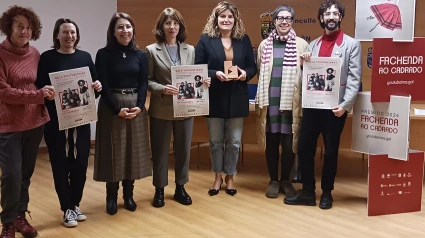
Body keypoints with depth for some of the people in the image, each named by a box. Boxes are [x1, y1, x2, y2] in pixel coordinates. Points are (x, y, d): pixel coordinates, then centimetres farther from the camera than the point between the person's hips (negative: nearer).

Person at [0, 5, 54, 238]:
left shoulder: (35, 54, 4)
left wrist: (46, 95, -2)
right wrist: (38, 95, -19)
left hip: (35, 122, 5)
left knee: (26, 174, 12)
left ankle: (20, 216, 28)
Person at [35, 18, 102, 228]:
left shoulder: (85, 57, 8)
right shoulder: (47, 58, -2)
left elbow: (95, 83, 11)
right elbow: (38, 88, -4)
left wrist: (98, 86, -11)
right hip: (56, 120, -3)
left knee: (80, 162, 6)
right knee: (60, 164, 2)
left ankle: (76, 204, 24)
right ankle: (67, 208, 15)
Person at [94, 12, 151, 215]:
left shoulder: (140, 55, 7)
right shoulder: (104, 54, -3)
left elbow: (143, 84, 3)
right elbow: (103, 86, -7)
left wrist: (139, 106, -12)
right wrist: (117, 108, -14)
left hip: (136, 107, 3)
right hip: (111, 108, -3)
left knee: (134, 150, 7)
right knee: (113, 151, 1)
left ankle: (128, 195, 19)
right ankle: (111, 197, 13)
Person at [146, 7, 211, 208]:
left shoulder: (190, 50, 8)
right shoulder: (152, 50, -2)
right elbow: (147, 80, -4)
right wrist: (162, 89, -21)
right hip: (161, 109, -3)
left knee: (183, 149, 11)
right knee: (160, 150, 7)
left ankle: (180, 187, 27)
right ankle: (159, 189, 22)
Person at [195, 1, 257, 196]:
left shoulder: (244, 40, 5)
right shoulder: (206, 40, -2)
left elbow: (253, 67, 7)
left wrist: (246, 74, -14)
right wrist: (215, 74, -20)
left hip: (237, 99, 2)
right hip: (215, 98, -1)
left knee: (234, 142, 9)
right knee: (215, 141, 11)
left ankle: (230, 177, 26)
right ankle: (217, 177, 28)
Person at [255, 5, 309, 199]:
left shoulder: (302, 44, 4)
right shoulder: (265, 45, 10)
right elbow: (259, 72, 14)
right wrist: (260, 98, 5)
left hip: (292, 101, -1)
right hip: (270, 100, 2)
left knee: (289, 142, 4)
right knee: (271, 142, 6)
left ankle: (286, 180, 20)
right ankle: (273, 180, 19)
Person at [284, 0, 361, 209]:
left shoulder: (352, 44, 1)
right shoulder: (313, 45, 14)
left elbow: (354, 79, -6)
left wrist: (345, 105, -16)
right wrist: (305, 63, -3)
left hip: (335, 106, -4)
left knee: (330, 151, 7)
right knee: (304, 148, 4)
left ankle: (326, 193, 20)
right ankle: (307, 192, 17)